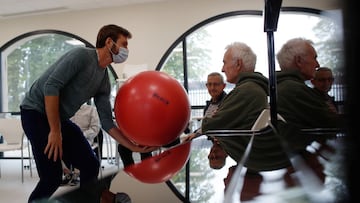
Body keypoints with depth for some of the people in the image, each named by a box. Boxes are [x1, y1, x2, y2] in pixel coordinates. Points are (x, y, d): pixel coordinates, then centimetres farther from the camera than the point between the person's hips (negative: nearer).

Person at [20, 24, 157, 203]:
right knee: (52, 176, -15)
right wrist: (55, 131, -22)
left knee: (91, 166, 1)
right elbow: (50, 86, -23)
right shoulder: (82, 55, -17)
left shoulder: (104, 81, 5)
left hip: (60, 119, 8)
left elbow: (107, 122, 5)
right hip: (36, 111, -8)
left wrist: (134, 147, -3)